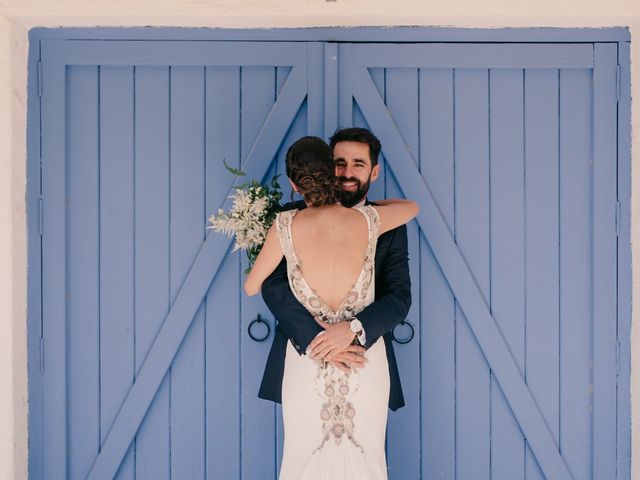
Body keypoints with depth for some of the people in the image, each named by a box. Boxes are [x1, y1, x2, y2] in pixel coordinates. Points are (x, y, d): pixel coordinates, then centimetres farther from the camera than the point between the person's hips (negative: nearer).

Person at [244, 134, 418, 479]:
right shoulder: (368, 220, -10)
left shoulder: (286, 226, -13)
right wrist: (360, 201, 22)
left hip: (308, 367, -1)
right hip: (367, 365, 1)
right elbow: (412, 206, 14)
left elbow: (251, 287, 3)